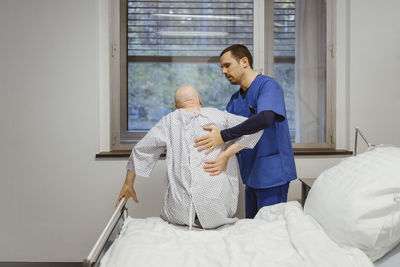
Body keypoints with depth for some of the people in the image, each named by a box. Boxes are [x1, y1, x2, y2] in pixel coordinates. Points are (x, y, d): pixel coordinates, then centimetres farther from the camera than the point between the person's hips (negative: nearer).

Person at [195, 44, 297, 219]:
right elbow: (219, 130, 13)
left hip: (272, 173, -8)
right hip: (251, 174, 8)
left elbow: (265, 118, -30)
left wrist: (223, 136, -32)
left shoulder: (268, 86, -11)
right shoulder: (235, 99, 15)